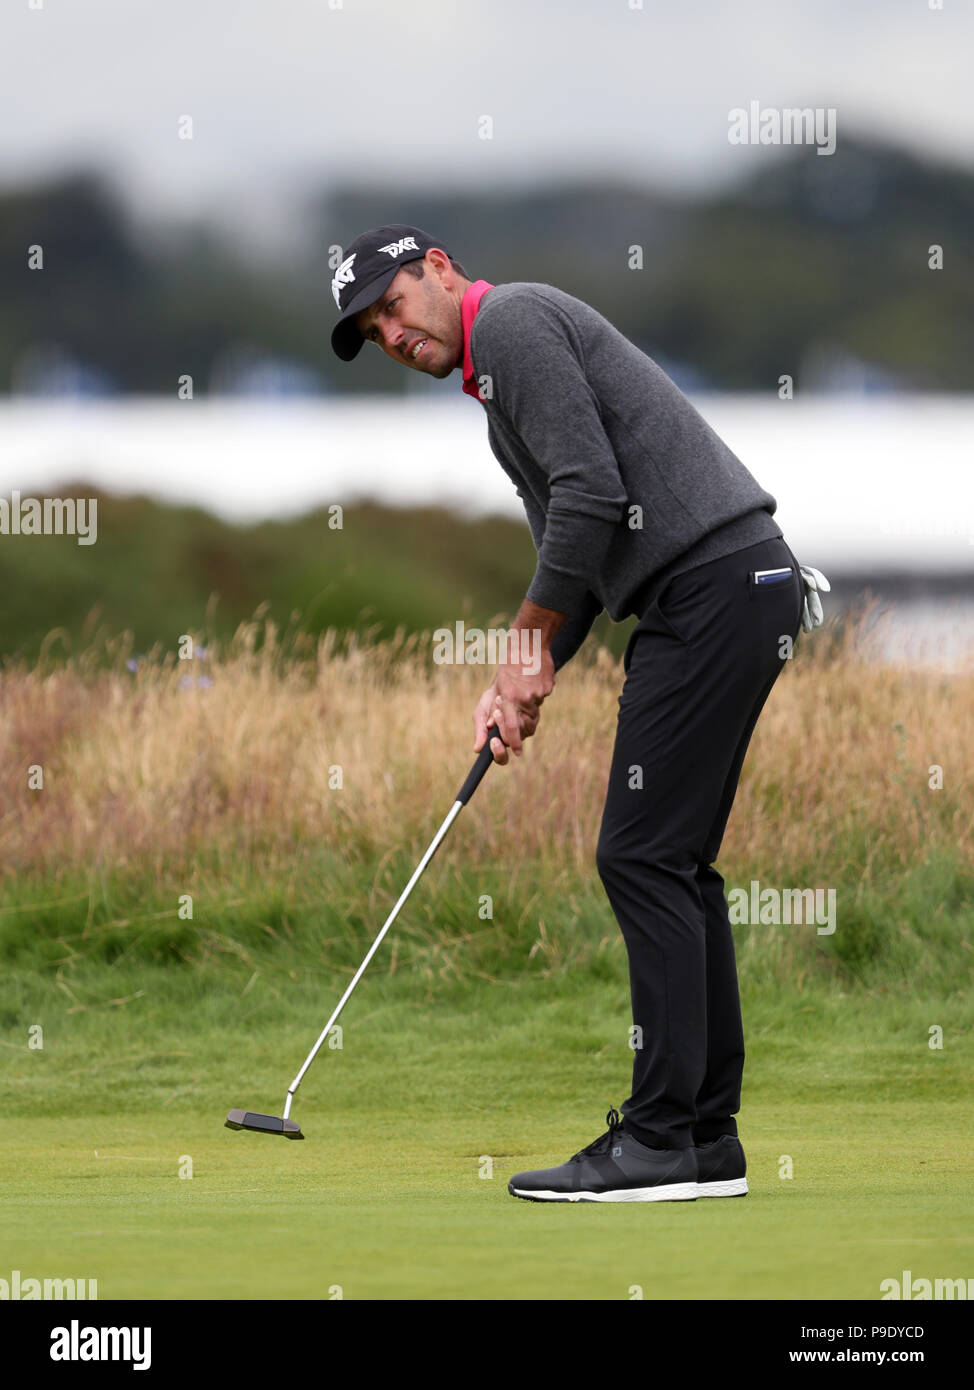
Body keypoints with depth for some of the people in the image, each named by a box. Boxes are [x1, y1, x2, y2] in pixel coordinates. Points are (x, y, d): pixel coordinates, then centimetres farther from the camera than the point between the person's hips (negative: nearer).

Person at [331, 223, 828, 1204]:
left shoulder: (511, 321, -6)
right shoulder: (499, 388, 26)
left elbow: (590, 490, -16)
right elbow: (573, 550, 26)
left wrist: (531, 647, -8)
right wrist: (521, 681, 12)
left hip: (713, 588, -10)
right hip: (741, 587, 10)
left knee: (642, 856, -10)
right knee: (675, 864, 12)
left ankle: (663, 1143, -10)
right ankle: (704, 1138, 13)